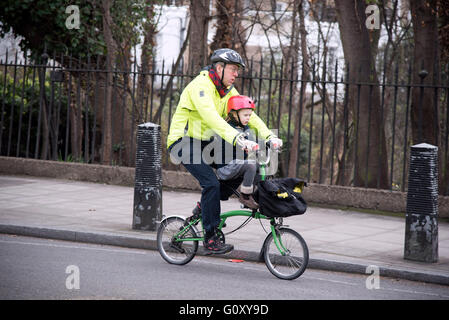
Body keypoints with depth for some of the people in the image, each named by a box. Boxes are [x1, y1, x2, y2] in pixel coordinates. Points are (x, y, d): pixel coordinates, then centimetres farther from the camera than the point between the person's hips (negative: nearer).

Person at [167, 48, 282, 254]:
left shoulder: (227, 90, 7)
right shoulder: (201, 86, -21)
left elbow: (248, 114, 1)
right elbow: (211, 117, -36)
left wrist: (269, 136, -15)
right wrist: (237, 139, -47)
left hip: (205, 142, 8)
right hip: (185, 142, -8)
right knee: (211, 183, -22)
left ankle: (207, 206, 9)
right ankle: (210, 239, -15)